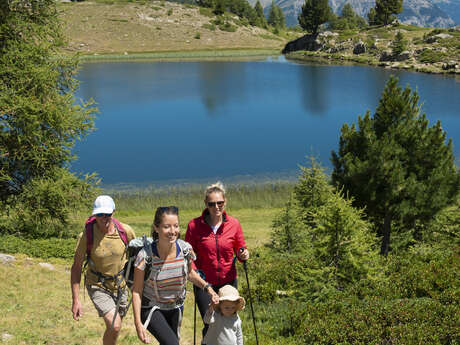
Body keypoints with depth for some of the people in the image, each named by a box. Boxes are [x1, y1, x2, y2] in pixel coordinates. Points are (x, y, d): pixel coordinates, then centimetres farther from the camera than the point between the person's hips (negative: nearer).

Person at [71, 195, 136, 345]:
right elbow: (76, 268, -12)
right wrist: (75, 300, -14)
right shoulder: (86, 236, -20)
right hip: (97, 287, -3)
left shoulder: (125, 231, -14)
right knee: (114, 326, -21)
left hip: (120, 286, 4)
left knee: (114, 328, 18)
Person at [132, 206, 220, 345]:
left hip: (176, 307, 4)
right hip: (151, 308, -4)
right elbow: (137, 291, -17)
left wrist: (207, 287, -10)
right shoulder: (145, 256, -27)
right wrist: (138, 323, -21)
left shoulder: (185, 249, -16)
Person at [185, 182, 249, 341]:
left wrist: (242, 254, -13)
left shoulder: (233, 224, -3)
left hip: (228, 282, 2)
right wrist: (193, 271, -15)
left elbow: (240, 248, 9)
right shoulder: (194, 225, -9)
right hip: (204, 283, -2)